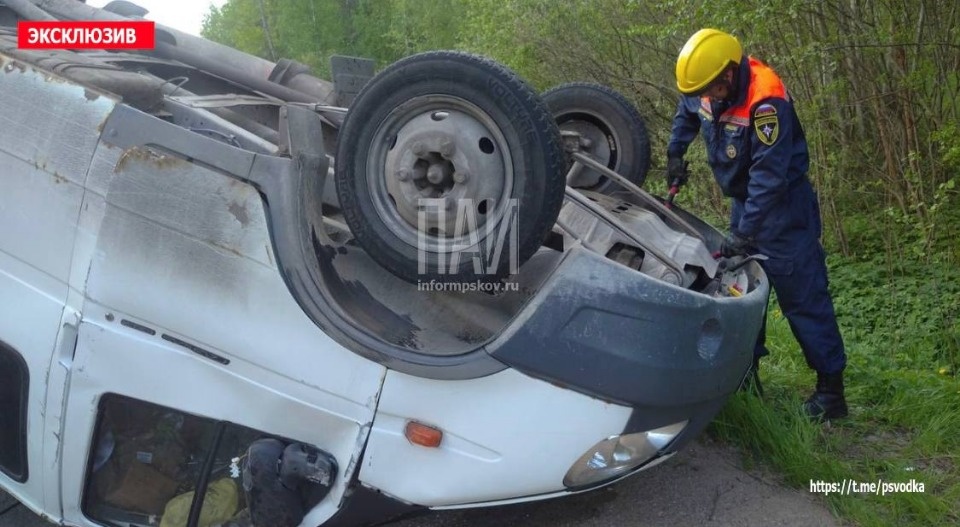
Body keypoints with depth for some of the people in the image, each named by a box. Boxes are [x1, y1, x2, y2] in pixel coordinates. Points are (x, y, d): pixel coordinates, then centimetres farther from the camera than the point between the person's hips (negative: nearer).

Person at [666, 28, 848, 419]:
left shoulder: (766, 101, -29)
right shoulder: (709, 86, -4)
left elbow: (769, 175, -31)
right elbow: (687, 110, 22)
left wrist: (743, 233, -32)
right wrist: (675, 153, 15)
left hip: (782, 204, -8)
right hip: (743, 199, 8)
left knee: (802, 296, -7)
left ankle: (831, 390, 1)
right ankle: (746, 371, 26)